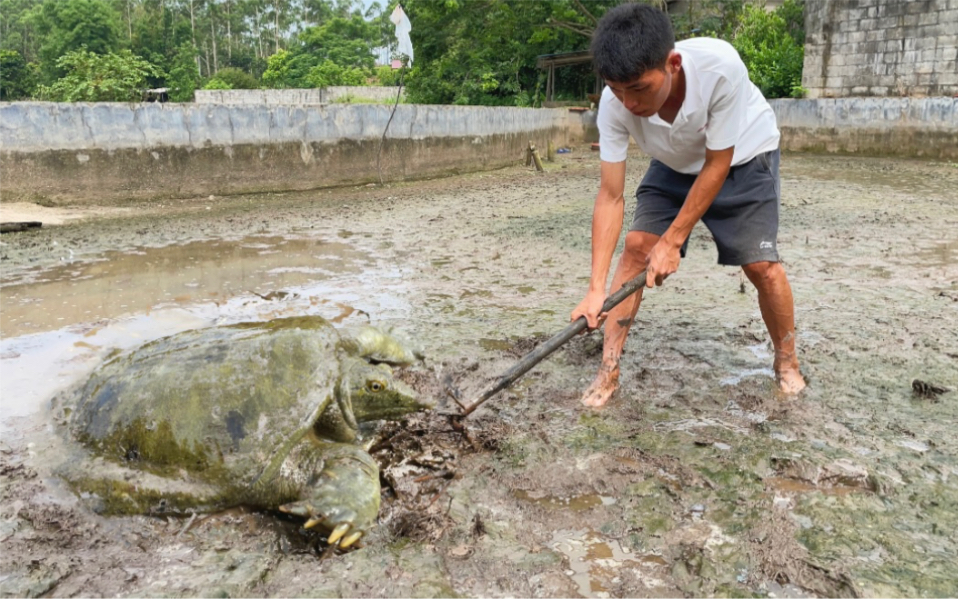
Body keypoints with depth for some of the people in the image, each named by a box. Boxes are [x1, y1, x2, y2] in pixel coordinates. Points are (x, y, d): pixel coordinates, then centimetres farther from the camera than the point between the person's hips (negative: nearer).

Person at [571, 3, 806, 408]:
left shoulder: (720, 66, -40)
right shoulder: (615, 104, -31)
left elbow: (717, 165, -28)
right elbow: (611, 197, -28)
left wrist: (672, 242, -25)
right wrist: (596, 289, -33)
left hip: (742, 158, -2)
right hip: (676, 164, 3)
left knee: (762, 265, -11)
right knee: (636, 245, -12)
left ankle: (787, 365, 16)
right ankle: (608, 370, -3)